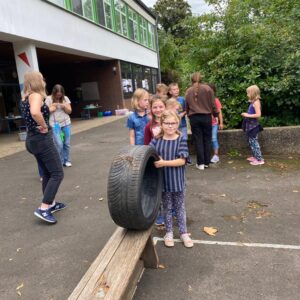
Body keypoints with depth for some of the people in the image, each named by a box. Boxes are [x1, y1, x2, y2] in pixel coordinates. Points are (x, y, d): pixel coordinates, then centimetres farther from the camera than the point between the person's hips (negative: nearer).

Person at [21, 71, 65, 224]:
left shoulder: (26, 98, 14)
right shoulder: (36, 96, -14)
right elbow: (35, 113, -35)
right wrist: (44, 126, -20)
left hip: (32, 139, 10)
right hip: (42, 139, -10)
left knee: (47, 173, 18)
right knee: (57, 173, -5)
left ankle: (51, 204, 27)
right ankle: (43, 208, -8)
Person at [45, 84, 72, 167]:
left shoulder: (65, 98, 5)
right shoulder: (49, 99, -3)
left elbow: (69, 111, 4)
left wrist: (64, 106, -13)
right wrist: (53, 106, -13)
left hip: (66, 123, 3)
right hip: (55, 125, -3)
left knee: (67, 143, 4)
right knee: (59, 144, -10)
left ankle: (66, 160, 18)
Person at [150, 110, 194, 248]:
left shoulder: (181, 140, -10)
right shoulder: (156, 140, -4)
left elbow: (182, 160, -17)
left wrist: (163, 163, -25)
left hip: (177, 180, -1)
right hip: (163, 180, 1)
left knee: (180, 207, 15)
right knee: (167, 207, 16)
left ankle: (183, 232, 32)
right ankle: (169, 233, 34)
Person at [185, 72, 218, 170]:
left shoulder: (188, 91, 3)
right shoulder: (207, 88, -2)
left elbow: (187, 106, 6)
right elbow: (212, 104, 0)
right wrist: (215, 114, 13)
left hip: (194, 118, 1)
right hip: (206, 116, 0)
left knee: (198, 140, 5)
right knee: (207, 139, 10)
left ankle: (200, 163, 7)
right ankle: (206, 162, 15)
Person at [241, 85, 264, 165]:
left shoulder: (256, 102, -16)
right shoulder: (253, 102, 11)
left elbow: (258, 114, -24)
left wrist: (248, 115, -20)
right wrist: (246, 114, 10)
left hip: (253, 125, -10)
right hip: (250, 125, 10)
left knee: (254, 142, -6)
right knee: (251, 141, 17)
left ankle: (260, 159, -1)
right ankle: (255, 156, 28)